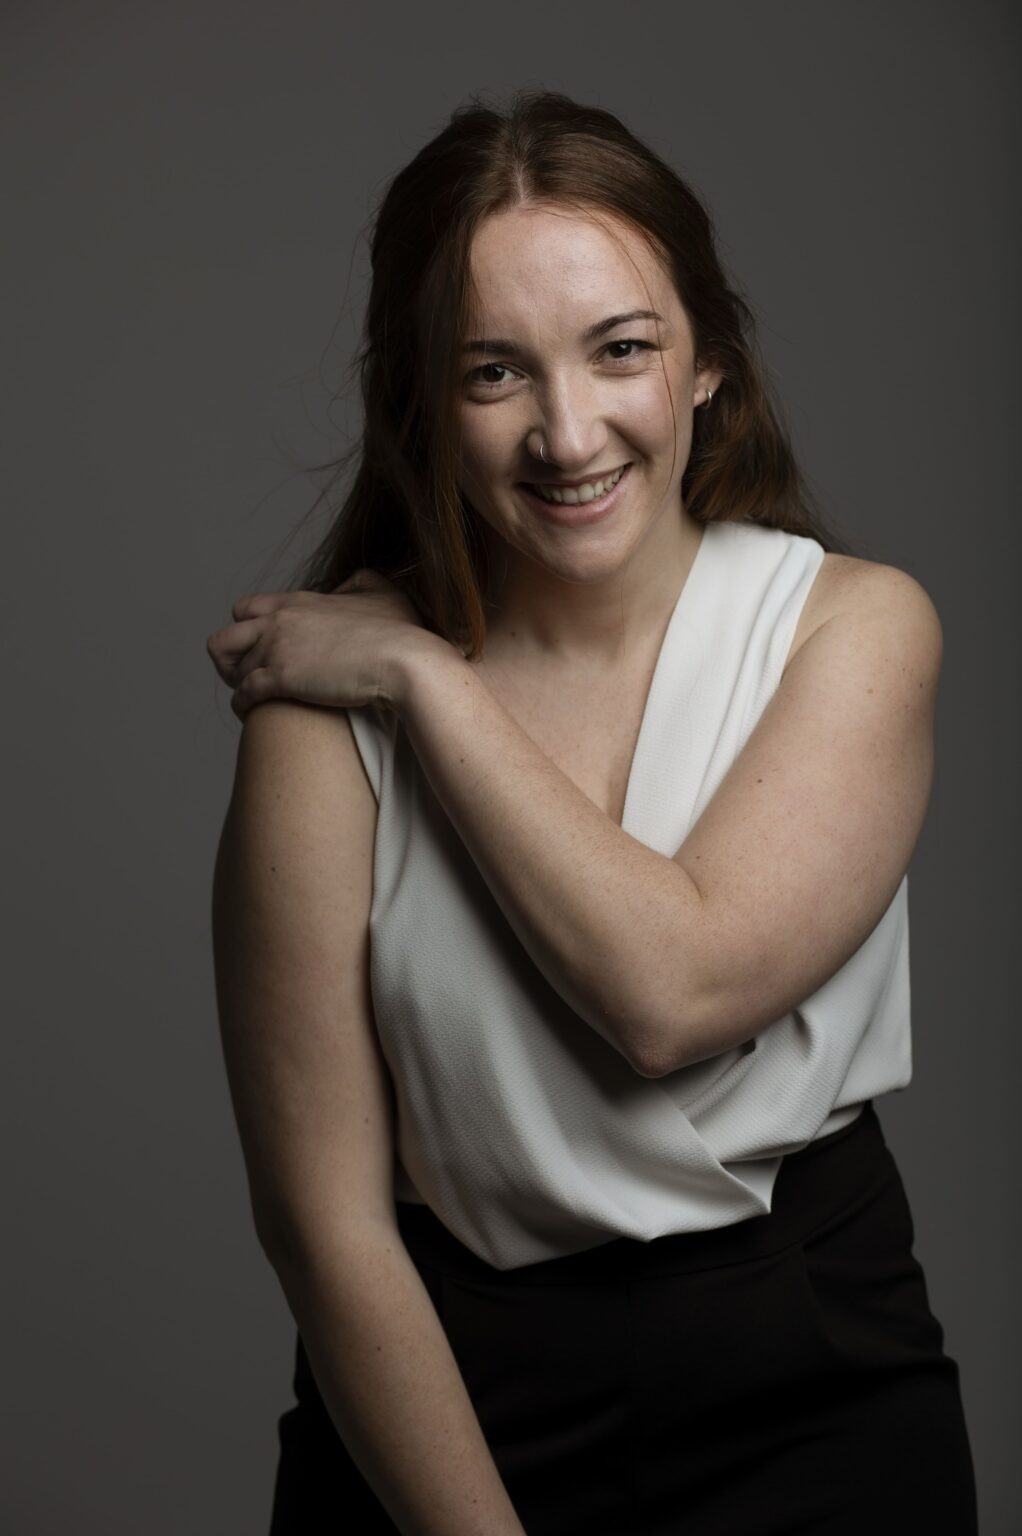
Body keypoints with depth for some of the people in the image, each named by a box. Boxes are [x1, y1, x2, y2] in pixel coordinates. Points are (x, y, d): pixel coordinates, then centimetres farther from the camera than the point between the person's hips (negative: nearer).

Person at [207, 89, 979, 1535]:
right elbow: (325, 1220, -9)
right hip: (452, 1383, 0)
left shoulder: (856, 624, -3)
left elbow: (674, 990, -17)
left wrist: (427, 679, -12)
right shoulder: (325, 692, -8)